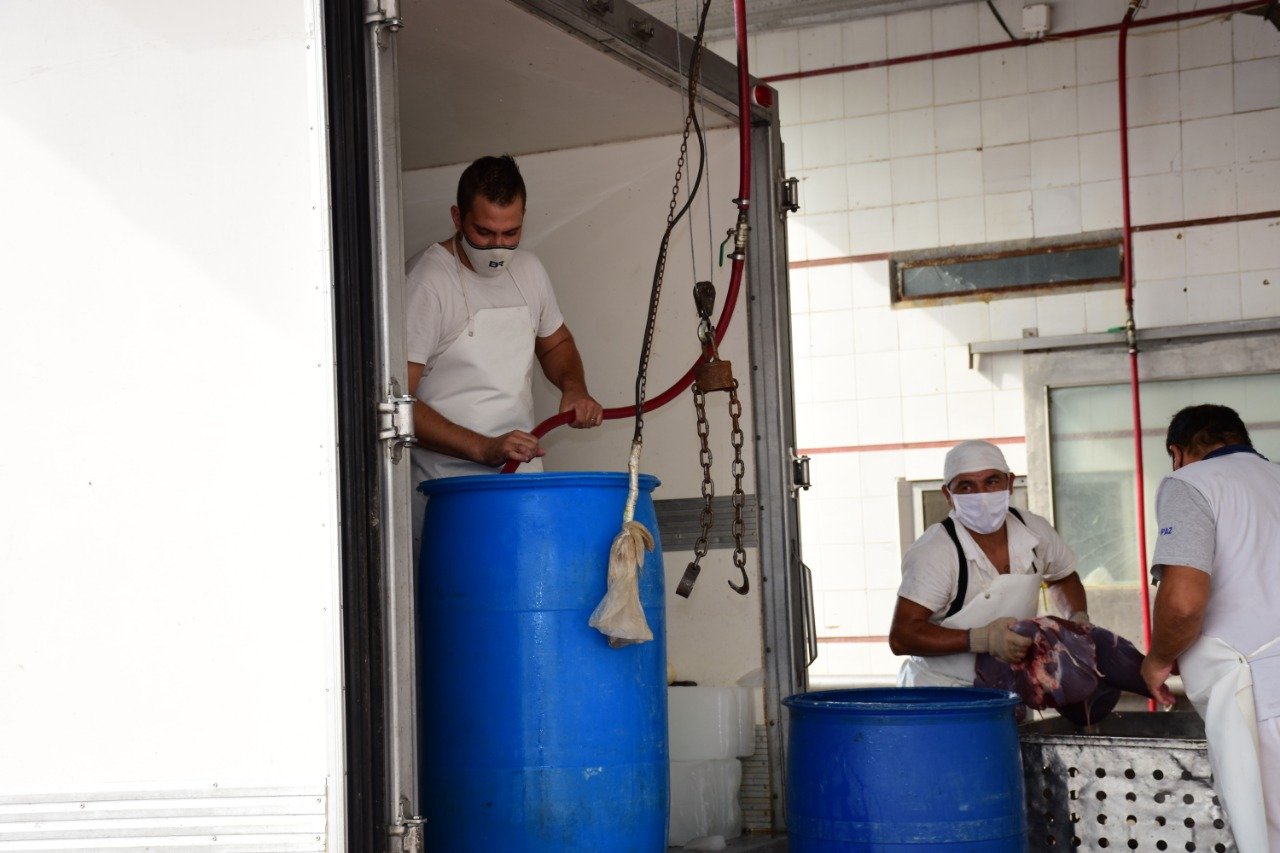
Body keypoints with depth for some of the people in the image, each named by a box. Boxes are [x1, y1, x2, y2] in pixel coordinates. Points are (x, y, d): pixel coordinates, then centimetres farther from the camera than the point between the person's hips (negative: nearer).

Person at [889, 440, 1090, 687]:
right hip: (937, 695, -5)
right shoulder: (933, 552, -22)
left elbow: (1065, 579, 21)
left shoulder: (1035, 531, -2)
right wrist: (983, 639, -34)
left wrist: (1079, 619, 1)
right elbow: (901, 637, -26)